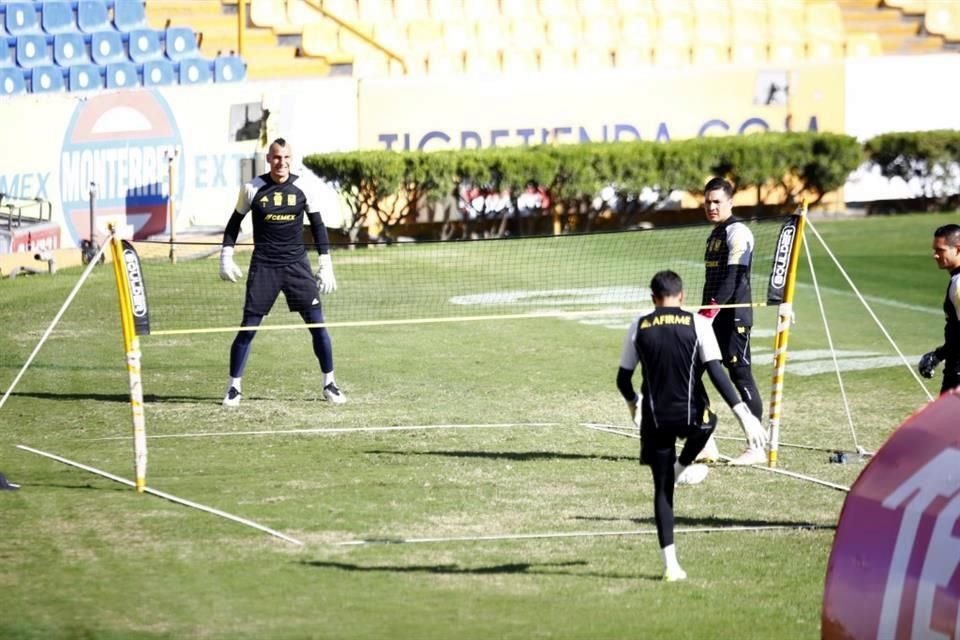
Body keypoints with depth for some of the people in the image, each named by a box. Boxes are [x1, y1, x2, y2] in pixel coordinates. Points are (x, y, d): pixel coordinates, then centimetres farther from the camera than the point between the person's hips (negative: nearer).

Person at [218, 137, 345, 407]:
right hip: (263, 266, -1)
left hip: (296, 263, 1)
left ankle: (329, 384, 10)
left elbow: (318, 225, 8)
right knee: (248, 326, -5)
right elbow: (235, 222, 9)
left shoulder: (302, 188, 0)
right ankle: (234, 387, 7)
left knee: (317, 323, -3)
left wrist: (326, 264, 4)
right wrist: (226, 256, 1)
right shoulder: (252, 189, -2)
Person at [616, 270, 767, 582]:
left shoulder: (639, 327, 2)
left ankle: (670, 563, 5)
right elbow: (716, 372, -12)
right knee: (705, 419, 37)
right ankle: (682, 466, 40)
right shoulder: (697, 324, -4)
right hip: (691, 416, -1)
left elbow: (623, 379, 7)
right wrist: (743, 413, -12)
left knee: (662, 490, 10)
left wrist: (633, 402, 29)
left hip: (656, 420, 1)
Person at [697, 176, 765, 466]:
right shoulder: (715, 235, 18)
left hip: (733, 316, -10)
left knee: (740, 376, -9)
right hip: (713, 318, 10)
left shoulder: (738, 233, -10)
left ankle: (756, 447, -6)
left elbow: (733, 276, -21)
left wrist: (713, 307, -29)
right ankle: (705, 444, 10)